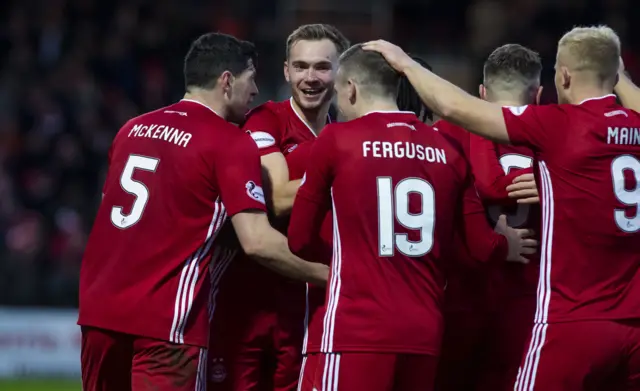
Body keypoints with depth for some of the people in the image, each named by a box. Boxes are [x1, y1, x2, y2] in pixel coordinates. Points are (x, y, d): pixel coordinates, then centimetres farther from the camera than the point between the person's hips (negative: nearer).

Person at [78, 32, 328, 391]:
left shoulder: (134, 129, 15)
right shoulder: (232, 145, -6)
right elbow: (258, 242, -14)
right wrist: (329, 275, -5)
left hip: (100, 308, 7)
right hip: (166, 321, -7)